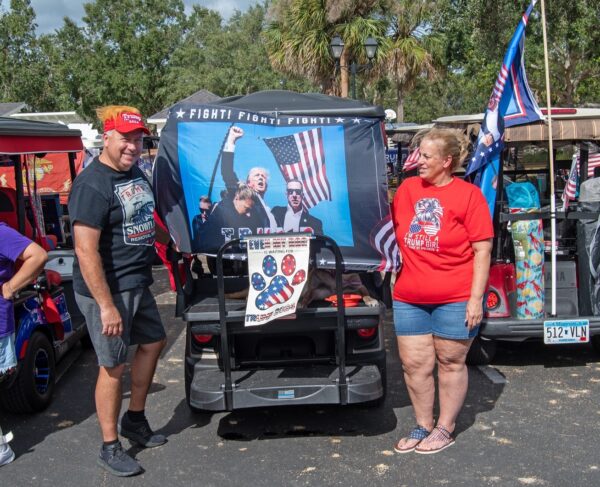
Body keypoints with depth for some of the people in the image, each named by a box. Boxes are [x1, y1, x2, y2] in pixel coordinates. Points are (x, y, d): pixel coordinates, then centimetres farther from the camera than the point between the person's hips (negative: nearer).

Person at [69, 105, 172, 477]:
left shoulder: (137, 175, 7)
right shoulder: (93, 184, -20)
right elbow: (86, 251, -25)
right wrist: (106, 306, -26)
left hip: (138, 285, 9)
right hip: (106, 291, -9)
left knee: (153, 343, 21)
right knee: (114, 366, 1)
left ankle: (135, 419, 39)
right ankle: (110, 448, 18)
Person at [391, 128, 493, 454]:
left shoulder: (468, 194, -7)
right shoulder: (407, 188, 6)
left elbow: (482, 249, -8)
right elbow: (391, 229, 21)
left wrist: (476, 298, -12)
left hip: (455, 299, -4)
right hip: (409, 299, 4)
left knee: (450, 363, 10)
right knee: (414, 365, 9)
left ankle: (445, 428, 25)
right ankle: (422, 426, 27)